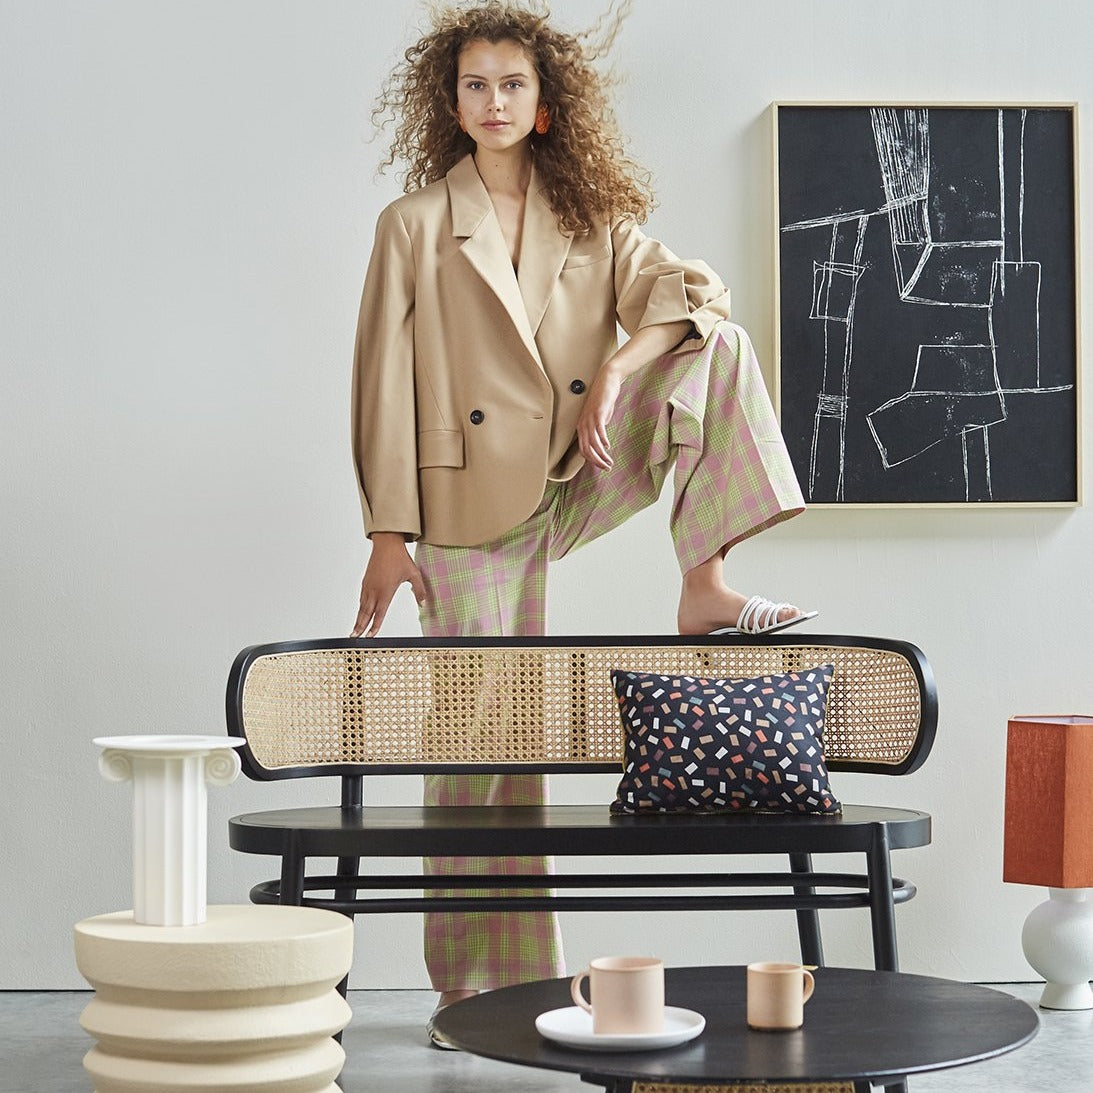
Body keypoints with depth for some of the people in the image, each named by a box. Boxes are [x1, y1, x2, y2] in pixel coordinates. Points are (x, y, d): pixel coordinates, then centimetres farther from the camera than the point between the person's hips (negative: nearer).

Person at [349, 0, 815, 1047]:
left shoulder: (594, 221, 8)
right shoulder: (415, 224, 0)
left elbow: (691, 290, -5)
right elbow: (383, 382, -2)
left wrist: (618, 370, -24)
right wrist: (388, 531, -7)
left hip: (578, 477, 3)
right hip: (473, 499, -2)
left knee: (720, 348, -15)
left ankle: (703, 586, -19)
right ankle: (473, 985, 10)